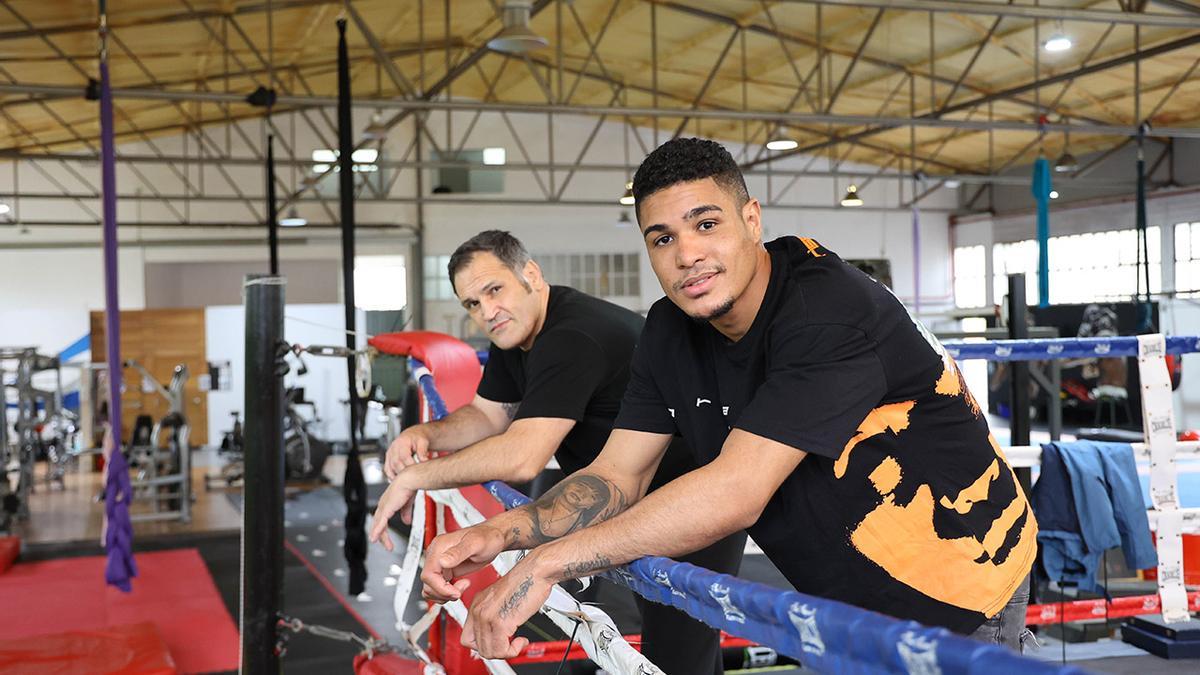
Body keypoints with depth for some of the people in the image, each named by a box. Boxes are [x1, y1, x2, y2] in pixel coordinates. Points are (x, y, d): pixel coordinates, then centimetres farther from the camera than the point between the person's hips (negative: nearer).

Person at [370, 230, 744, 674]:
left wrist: (414, 477, -25)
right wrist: (424, 434, -7)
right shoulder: (514, 331, 3)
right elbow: (488, 414, 12)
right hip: (644, 499, 10)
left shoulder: (572, 338, -29)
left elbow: (521, 457, -35)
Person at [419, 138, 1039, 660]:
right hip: (846, 597, 7)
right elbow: (617, 477, -4)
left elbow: (735, 491, -35)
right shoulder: (671, 332, -4)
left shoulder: (830, 309, -28)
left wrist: (548, 561, -35)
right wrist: (501, 532, -23)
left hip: (953, 596, -6)